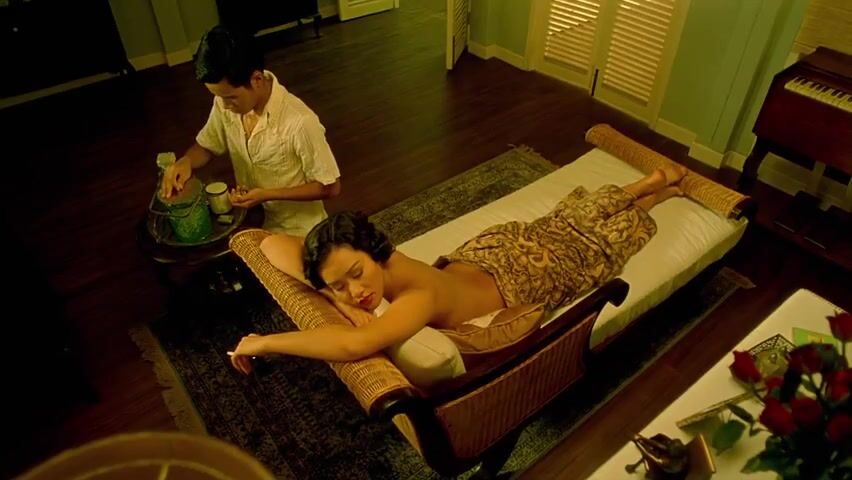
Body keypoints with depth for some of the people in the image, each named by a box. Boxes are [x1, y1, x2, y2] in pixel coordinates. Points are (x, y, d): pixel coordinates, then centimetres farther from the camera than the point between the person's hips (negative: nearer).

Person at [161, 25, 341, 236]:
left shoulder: (299, 122, -30)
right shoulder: (225, 103, -10)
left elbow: (330, 187, -19)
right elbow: (206, 146, 8)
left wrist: (268, 195, -25)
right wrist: (185, 162, -14)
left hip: (295, 232, -5)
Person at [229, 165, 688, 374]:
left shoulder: (419, 294, -47)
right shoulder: (350, 262, -29)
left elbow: (357, 344, -65)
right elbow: (272, 244, -27)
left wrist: (263, 341, -53)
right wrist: (335, 301, -39)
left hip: (533, 270, -5)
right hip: (492, 250, 5)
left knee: (603, 234, 26)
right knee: (571, 210, 31)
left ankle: (660, 186, 54)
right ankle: (651, 180, 57)